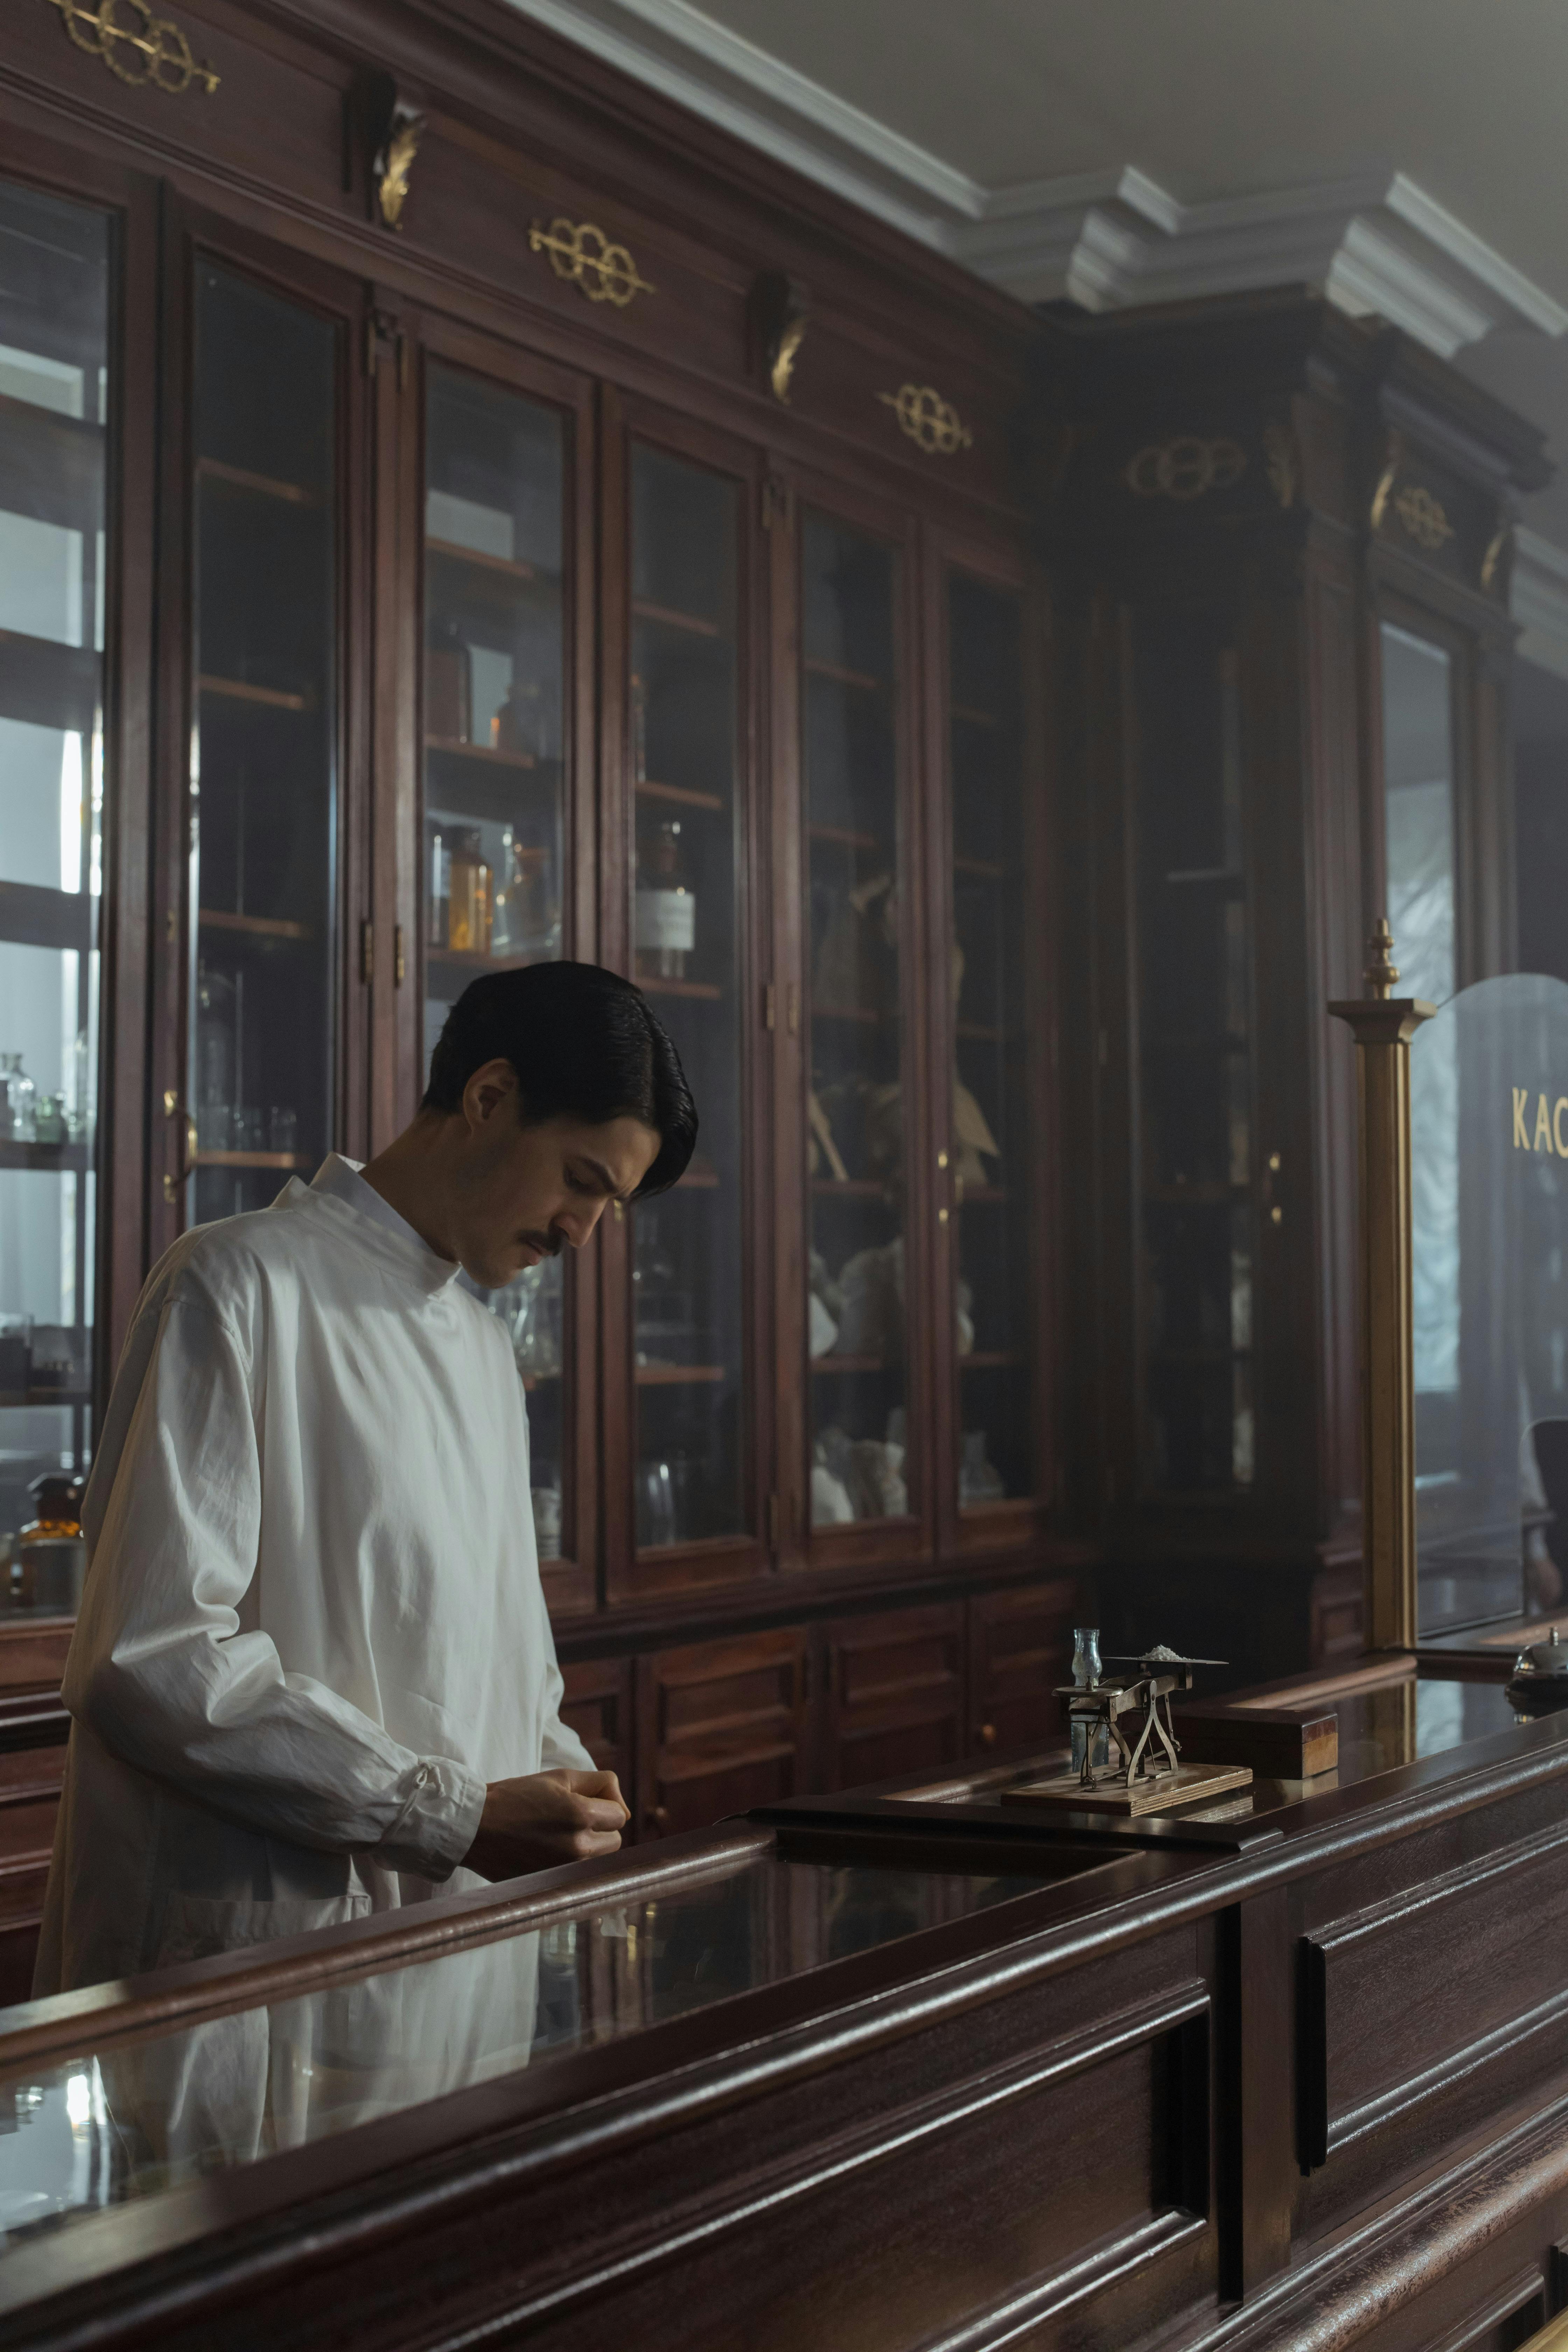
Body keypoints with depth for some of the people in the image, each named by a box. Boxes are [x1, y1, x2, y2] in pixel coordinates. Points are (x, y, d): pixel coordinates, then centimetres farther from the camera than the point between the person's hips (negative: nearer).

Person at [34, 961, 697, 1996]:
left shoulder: (487, 1347, 20)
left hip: (462, 1936, 7)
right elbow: (154, 1658, -17)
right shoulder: (244, 1285, -8)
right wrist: (460, 1818, -17)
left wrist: (570, 1790, 4)